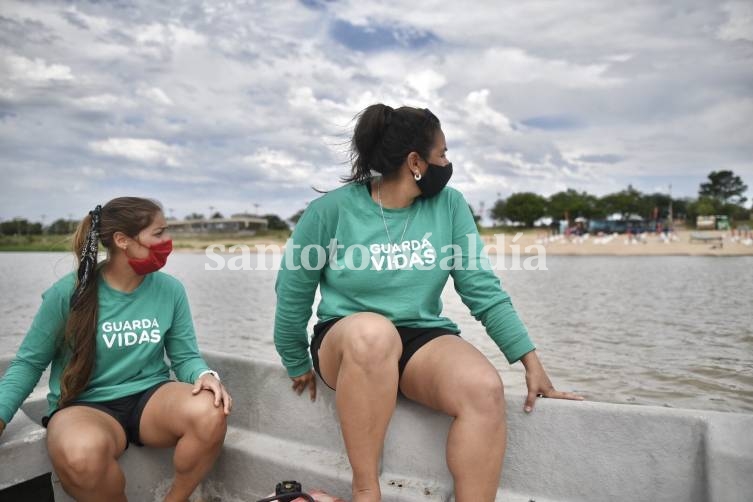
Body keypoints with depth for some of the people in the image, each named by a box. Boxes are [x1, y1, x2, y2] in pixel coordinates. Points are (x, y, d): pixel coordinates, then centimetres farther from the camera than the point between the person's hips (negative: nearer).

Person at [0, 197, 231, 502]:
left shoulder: (170, 289, -1)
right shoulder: (68, 292, -8)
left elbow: (185, 357, 3)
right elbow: (29, 362, 3)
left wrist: (205, 375, -19)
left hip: (151, 398, 2)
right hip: (85, 407, -2)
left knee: (210, 413, -30)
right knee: (81, 454, -38)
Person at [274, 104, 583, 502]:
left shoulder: (449, 205, 0)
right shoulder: (331, 210, -8)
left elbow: (483, 290, 0)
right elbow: (292, 295, 2)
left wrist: (531, 363, -5)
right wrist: (298, 365, 10)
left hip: (424, 341, 2)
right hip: (345, 342, -1)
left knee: (485, 388, -29)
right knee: (373, 331, -38)